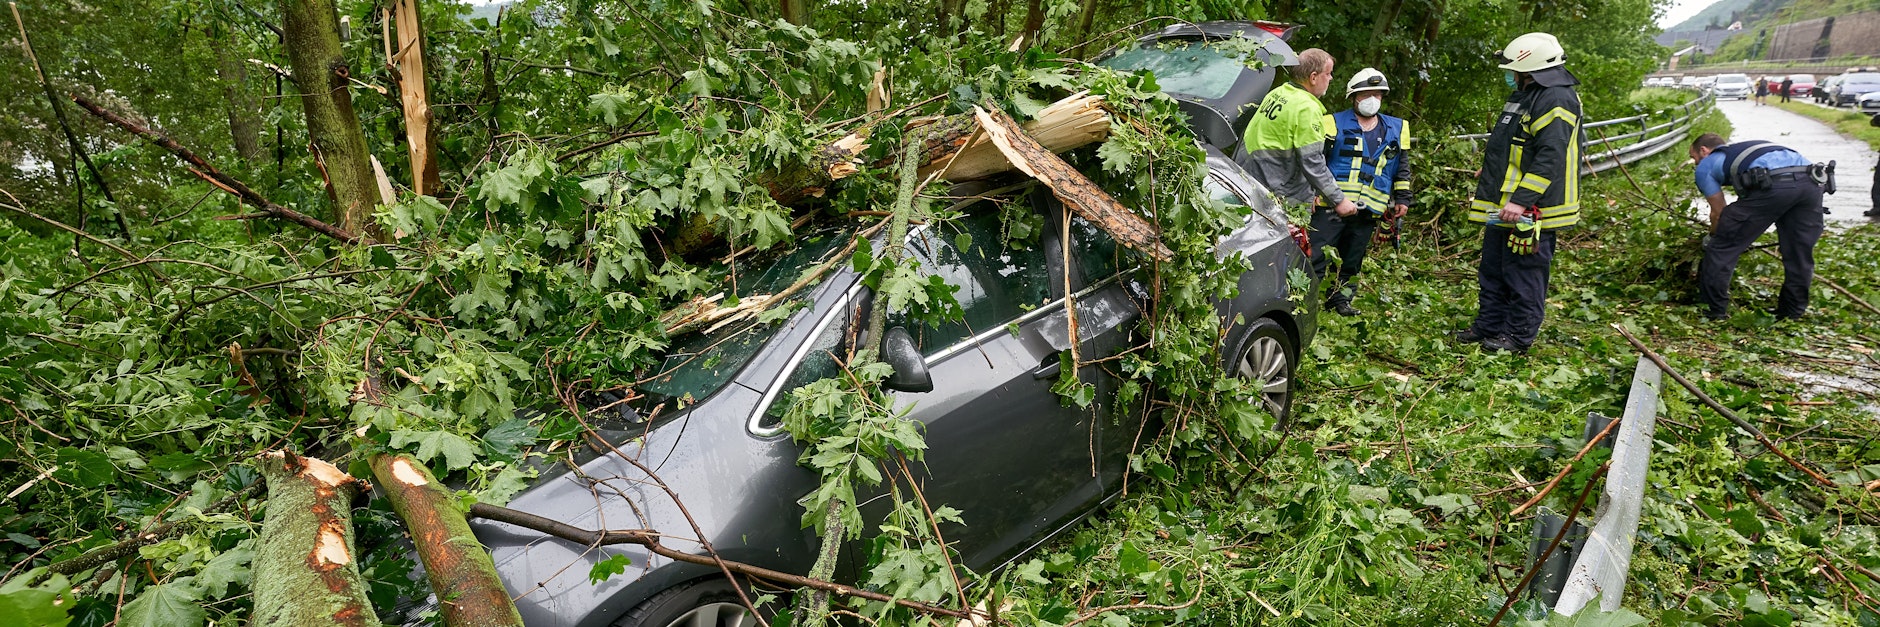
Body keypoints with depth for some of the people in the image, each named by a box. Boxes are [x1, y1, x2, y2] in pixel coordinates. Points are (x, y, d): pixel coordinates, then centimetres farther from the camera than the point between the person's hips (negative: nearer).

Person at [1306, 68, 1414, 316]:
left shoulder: (1396, 130, 14)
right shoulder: (1335, 124, 1)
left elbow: (1402, 169, 20)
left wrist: (1402, 199, 13)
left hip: (1368, 211, 4)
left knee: (1352, 260, 12)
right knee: (1318, 256, -8)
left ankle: (1340, 299, 24)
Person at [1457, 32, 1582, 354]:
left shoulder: (1556, 100, -17)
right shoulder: (1525, 95, 16)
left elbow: (1550, 158, -25)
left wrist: (1521, 200, -29)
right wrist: (1491, 172, 31)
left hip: (1529, 211, -10)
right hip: (1503, 207, 10)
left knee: (1524, 276, -1)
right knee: (1493, 271, 16)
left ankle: (1519, 336, 9)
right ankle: (1488, 327, 27)